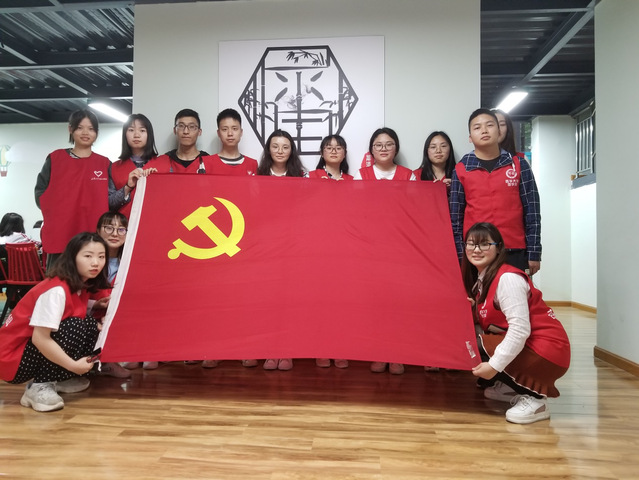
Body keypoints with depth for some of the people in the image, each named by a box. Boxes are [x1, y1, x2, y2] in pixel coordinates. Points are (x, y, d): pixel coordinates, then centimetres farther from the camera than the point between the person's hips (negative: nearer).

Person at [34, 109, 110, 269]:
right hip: (59, 236, 0)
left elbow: (111, 199, 6)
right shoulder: (55, 158, 11)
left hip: (94, 239, 0)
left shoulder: (104, 164, 11)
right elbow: (40, 192, 10)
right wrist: (54, 213, -6)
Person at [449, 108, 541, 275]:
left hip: (514, 253, 0)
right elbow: (455, 218, 4)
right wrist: (459, 255, 0)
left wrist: (534, 253, -1)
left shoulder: (519, 165, 5)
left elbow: (532, 213, 3)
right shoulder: (461, 170, 4)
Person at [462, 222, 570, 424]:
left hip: (547, 350, -9)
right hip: (520, 345, 9)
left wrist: (494, 365, -27)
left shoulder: (507, 278, -19)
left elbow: (520, 329, -27)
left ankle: (534, 399, -8)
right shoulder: (481, 278, 8)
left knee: (478, 345, -19)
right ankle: (513, 387, 16)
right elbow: (485, 322, 8)